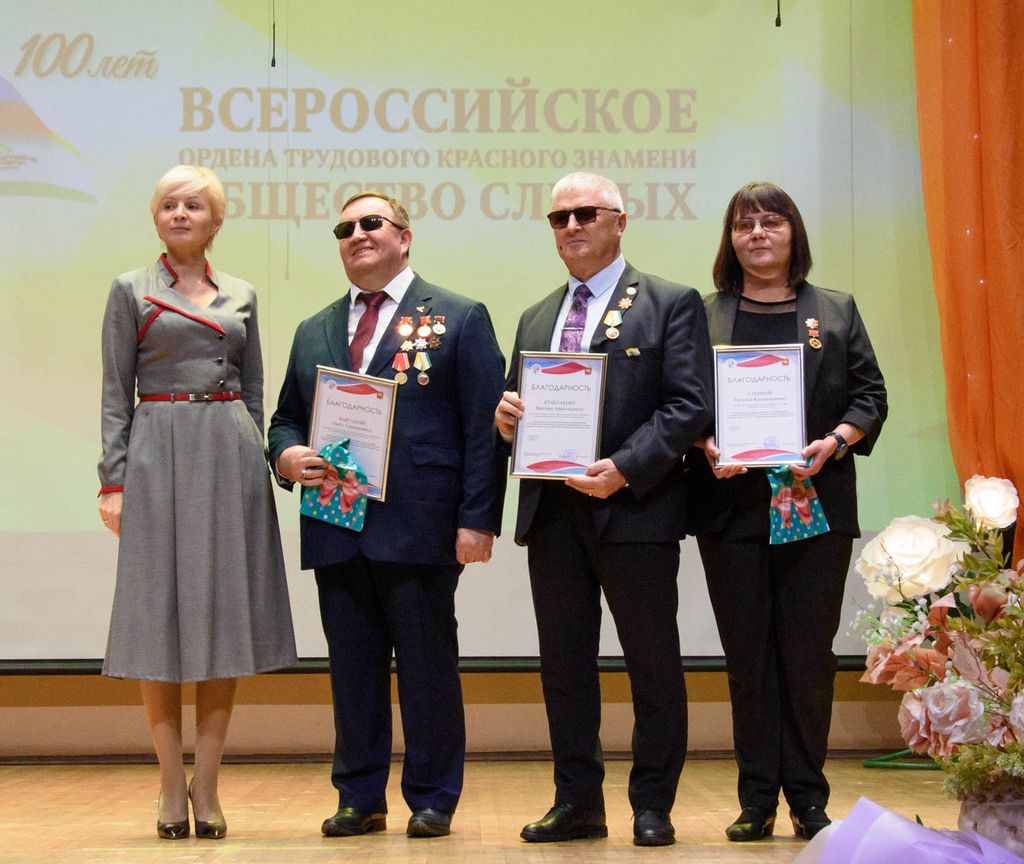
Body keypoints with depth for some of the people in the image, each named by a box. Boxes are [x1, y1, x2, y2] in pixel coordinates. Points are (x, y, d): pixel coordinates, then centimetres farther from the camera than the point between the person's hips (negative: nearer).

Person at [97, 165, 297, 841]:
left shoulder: (242, 296, 14)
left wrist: (257, 466, 5)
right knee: (160, 619, -2)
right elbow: (116, 392, 3)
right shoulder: (131, 291, 7)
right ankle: (172, 790, 6)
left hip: (230, 457, 2)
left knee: (224, 618, 0)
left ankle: (206, 787, 5)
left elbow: (255, 393, 14)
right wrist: (113, 481, -6)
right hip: (157, 455, -2)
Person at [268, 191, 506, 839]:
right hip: (337, 529, 5)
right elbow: (286, 418, 21)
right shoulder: (313, 333, 18)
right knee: (352, 668, 8)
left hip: (420, 528, -4)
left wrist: (478, 519, -12)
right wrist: (287, 456, -4)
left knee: (428, 665, 3)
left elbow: (484, 428, -3)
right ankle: (360, 799, 18)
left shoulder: (460, 319, 3)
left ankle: (433, 800, 12)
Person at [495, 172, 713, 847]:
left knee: (653, 664, 3)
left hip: (634, 509, -5)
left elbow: (689, 406, -9)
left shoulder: (671, 304, 0)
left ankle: (653, 807, 12)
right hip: (552, 512, 6)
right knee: (564, 665, 9)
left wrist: (625, 469, -20)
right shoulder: (537, 318, 19)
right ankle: (577, 803, 18)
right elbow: (520, 410, 21)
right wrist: (506, 418, -3)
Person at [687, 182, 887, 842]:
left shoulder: (836, 313, 12)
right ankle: (757, 799, 9)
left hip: (816, 505, 0)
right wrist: (706, 447, -13)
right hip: (733, 507, 0)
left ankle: (808, 797, 10)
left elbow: (871, 396, 6)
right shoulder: (702, 317, 10)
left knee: (809, 653, 1)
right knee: (748, 656, 3)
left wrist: (834, 442, -11)